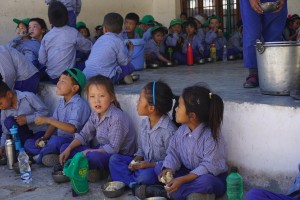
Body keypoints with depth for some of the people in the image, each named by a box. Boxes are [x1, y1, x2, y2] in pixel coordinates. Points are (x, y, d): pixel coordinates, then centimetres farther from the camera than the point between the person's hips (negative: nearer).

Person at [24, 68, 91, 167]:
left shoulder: (79, 104, -17)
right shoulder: (61, 102, 11)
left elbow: (72, 128, -27)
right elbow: (54, 123, 13)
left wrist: (48, 120, -25)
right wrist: (44, 138, -4)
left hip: (73, 141, -9)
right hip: (60, 138, 9)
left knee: (55, 141, -39)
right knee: (28, 143, 2)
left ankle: (39, 157, -11)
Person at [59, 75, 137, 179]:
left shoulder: (117, 117, -25)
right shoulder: (95, 114, 1)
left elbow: (113, 148, -25)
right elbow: (84, 135, 8)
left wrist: (89, 152, -19)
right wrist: (68, 149, -5)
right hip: (101, 149, 9)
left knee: (93, 156, -39)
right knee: (65, 148, 2)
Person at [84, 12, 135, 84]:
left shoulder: (99, 39, 17)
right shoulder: (118, 41, -2)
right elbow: (124, 62, 2)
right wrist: (130, 51, 21)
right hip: (104, 77, -6)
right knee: (130, 66, 7)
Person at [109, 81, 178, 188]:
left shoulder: (169, 130, -21)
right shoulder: (144, 123, 4)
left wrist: (151, 165, -23)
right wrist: (136, 159, -4)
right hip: (144, 164, 8)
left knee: (146, 175, -38)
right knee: (114, 159, -4)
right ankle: (133, 183, -20)